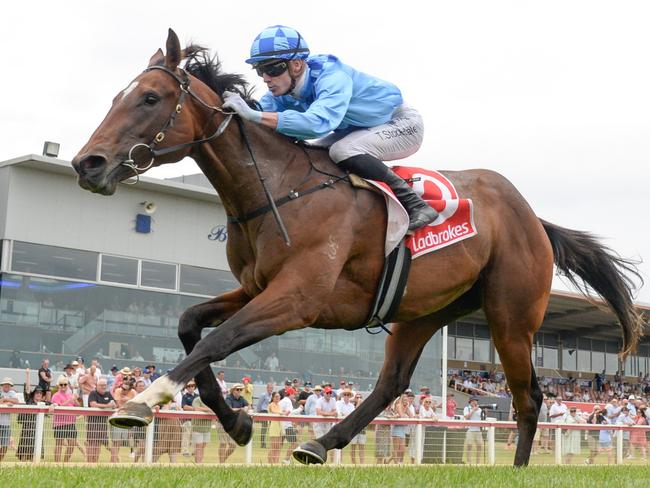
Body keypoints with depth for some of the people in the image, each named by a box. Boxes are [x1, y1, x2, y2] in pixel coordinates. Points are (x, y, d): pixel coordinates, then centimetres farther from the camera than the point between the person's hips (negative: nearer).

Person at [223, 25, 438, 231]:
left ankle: (414, 204, -22)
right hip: (360, 130, 8)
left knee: (342, 151, -31)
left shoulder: (333, 77, -36)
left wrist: (253, 115, -60)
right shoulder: (282, 91, -11)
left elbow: (319, 123, -54)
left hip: (402, 123, -8)